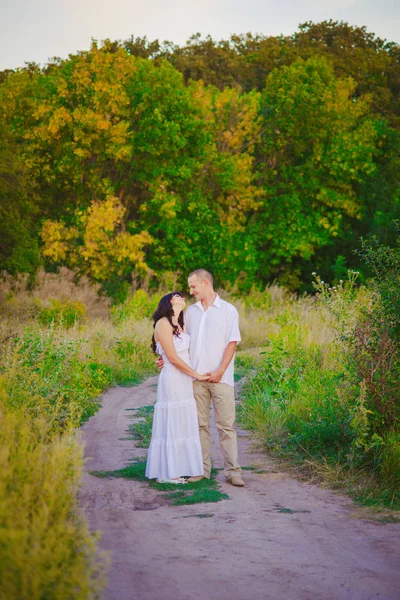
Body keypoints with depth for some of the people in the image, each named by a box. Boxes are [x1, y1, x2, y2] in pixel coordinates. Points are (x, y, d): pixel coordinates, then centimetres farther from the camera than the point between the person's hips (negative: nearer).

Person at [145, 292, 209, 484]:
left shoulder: (179, 324, 17)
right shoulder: (163, 324, -10)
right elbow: (172, 357, -14)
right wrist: (196, 375, -11)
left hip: (184, 382, 9)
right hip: (173, 381, -9)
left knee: (181, 424, 9)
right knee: (171, 424, -5)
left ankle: (174, 471, 14)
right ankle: (167, 473, 1)